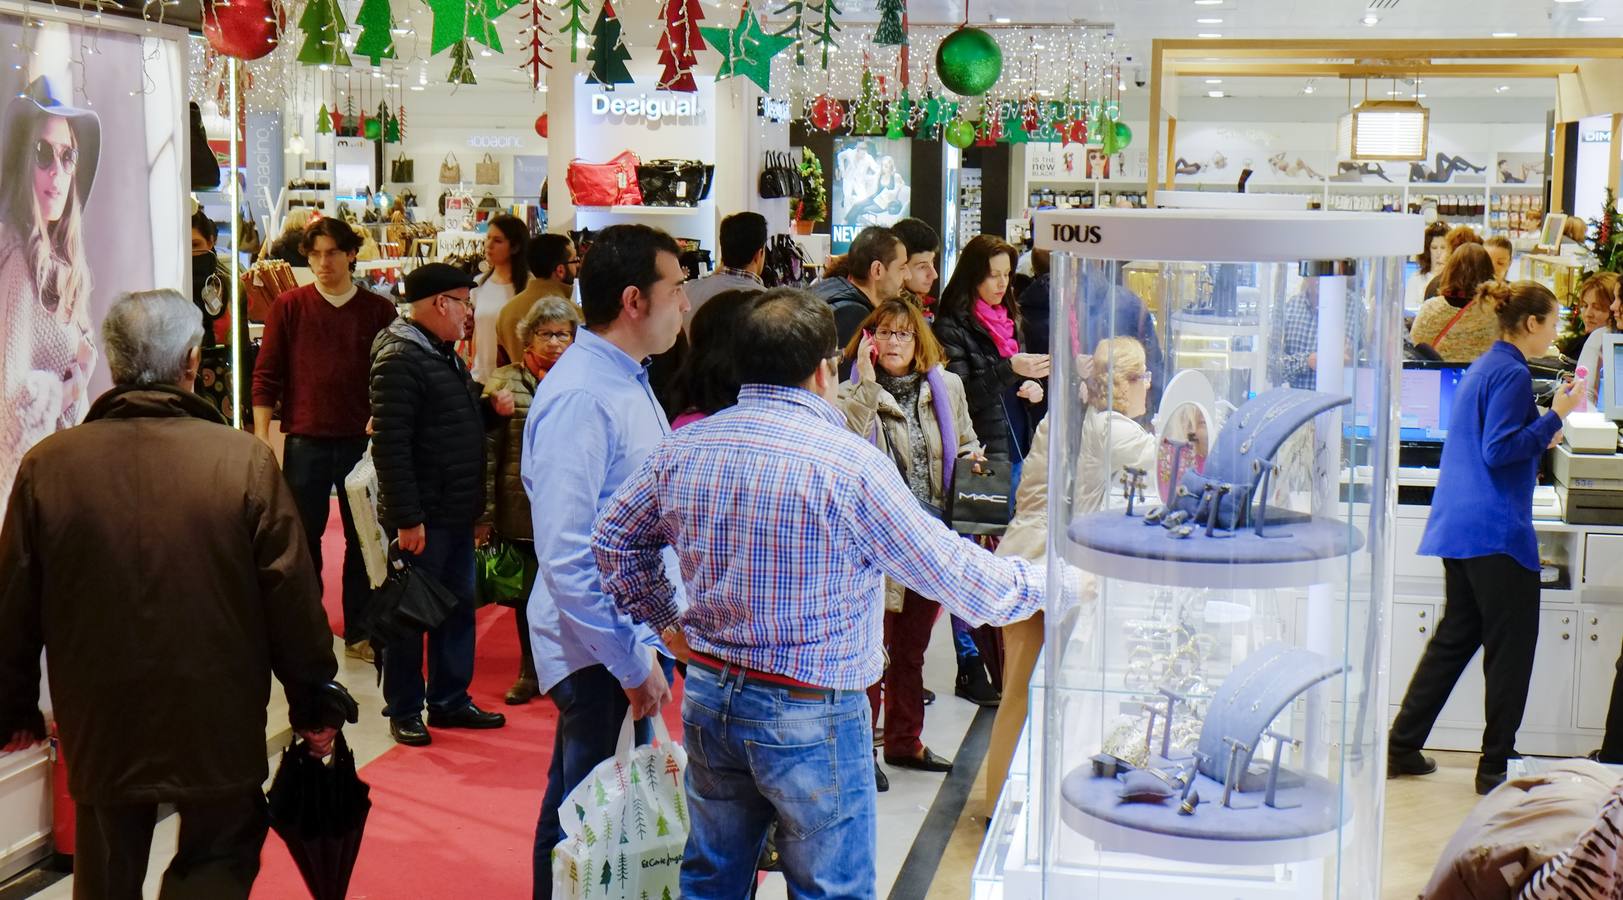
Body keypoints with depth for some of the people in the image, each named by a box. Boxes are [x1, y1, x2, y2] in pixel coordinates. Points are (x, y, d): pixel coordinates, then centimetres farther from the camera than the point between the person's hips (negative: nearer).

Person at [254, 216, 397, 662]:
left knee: (363, 539, 6)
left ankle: (360, 632, 16)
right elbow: (266, 376, 2)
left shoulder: (378, 311, 4)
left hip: (362, 441, 1)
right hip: (305, 441, -1)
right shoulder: (289, 307, 2)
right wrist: (261, 437, -4)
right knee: (303, 539, 6)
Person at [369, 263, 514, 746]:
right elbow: (390, 445, -23)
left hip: (457, 513, 10)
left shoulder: (446, 356, 15)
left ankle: (450, 700, 28)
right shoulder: (399, 360, -17)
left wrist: (493, 410, 6)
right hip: (422, 518, -10)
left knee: (459, 608, 16)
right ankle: (404, 711, 14)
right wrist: (406, 518, -25)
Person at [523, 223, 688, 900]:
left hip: (638, 635, 9)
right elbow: (566, 558, -27)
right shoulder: (581, 398, -22)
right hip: (600, 654, -9)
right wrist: (631, 664, -22)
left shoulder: (630, 382, 9)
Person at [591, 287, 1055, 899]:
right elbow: (952, 574, -13)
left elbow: (613, 537, 14)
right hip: (810, 716, -6)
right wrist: (1049, 584, 3)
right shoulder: (849, 463, -19)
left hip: (707, 695, 6)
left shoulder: (683, 449, 0)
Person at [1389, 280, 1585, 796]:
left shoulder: (1484, 367, 17)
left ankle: (1402, 748, 17)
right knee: (1511, 648, 0)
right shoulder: (1512, 373, -13)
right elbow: (1499, 452, -20)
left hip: (1457, 523, 10)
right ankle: (1495, 767, 5)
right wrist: (1555, 416, -17)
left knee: (1456, 637, 15)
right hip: (1495, 530, -10)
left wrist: (1541, 438, 28)